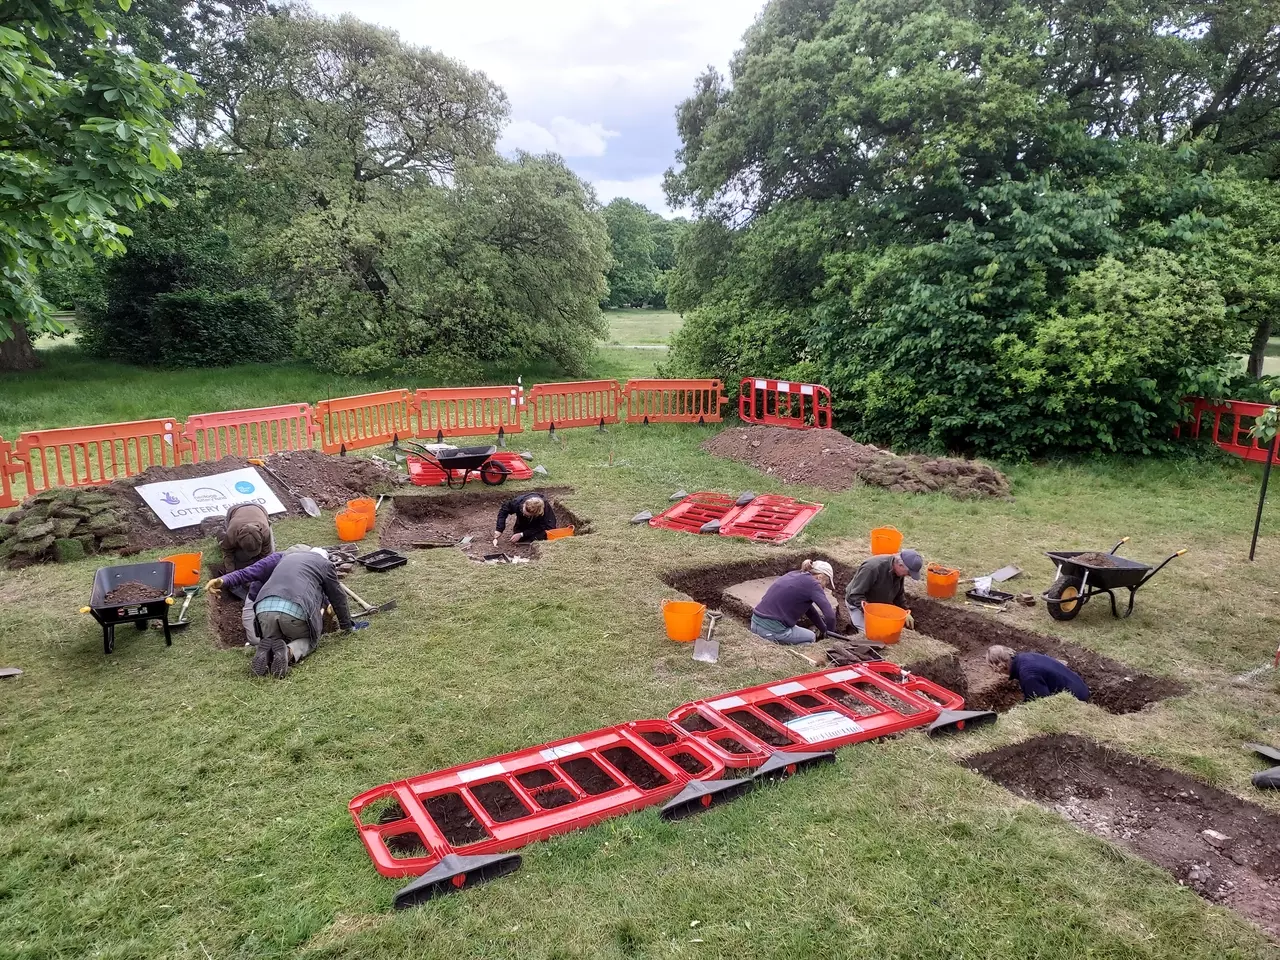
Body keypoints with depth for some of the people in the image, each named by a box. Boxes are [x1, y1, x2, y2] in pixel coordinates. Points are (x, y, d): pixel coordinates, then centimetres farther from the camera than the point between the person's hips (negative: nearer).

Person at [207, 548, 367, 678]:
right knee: (309, 639, 27)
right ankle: (289, 652, -7)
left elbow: (249, 572, 21)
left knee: (271, 638, 32)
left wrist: (223, 581, 13)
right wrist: (347, 625, 40)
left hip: (264, 609, 3)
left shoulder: (282, 557, 33)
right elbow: (338, 598, 28)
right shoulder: (325, 564, 23)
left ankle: (266, 650, -4)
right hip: (296, 612, -3)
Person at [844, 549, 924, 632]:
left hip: (879, 604, 7)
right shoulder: (873, 568, -36)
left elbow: (899, 594, 6)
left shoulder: (900, 572, -12)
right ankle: (855, 617, 11)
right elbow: (855, 594, -34)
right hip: (859, 603, -7)